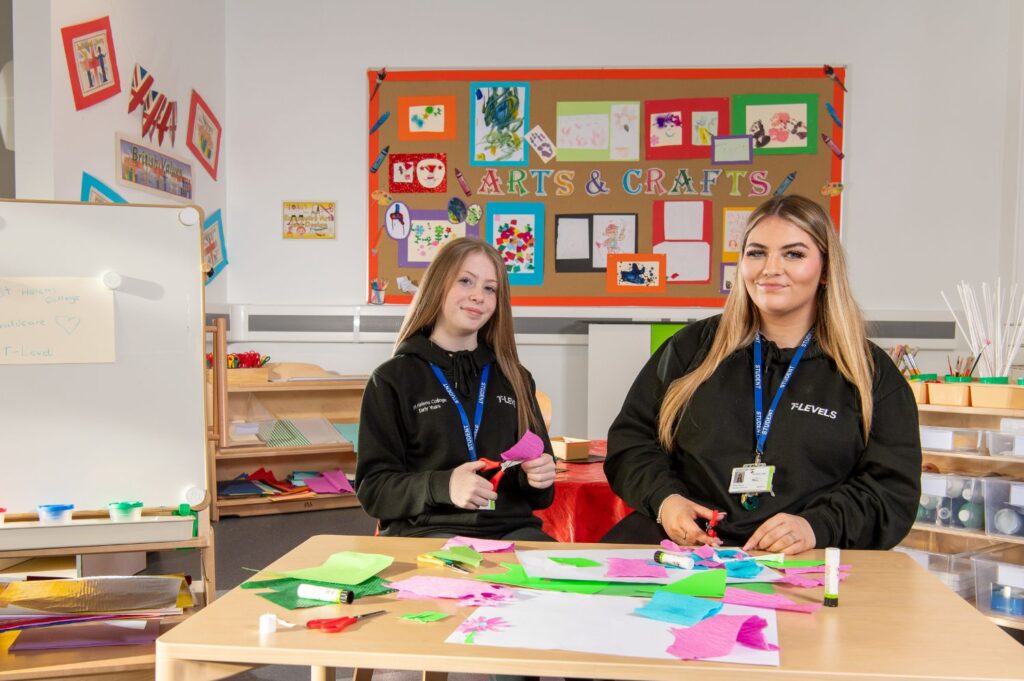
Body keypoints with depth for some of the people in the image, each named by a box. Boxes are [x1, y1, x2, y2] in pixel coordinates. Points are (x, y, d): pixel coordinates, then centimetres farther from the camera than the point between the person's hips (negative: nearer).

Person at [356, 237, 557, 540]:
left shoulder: (515, 378, 17)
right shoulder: (393, 379, 4)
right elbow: (373, 487, -1)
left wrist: (539, 477, -3)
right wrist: (442, 486, -19)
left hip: (512, 527, 4)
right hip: (427, 531, -4)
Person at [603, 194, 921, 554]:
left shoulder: (872, 373, 10)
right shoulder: (693, 346, 15)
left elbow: (893, 489, 5)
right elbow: (631, 438, 15)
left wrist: (816, 526, -14)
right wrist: (663, 497, -6)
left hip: (803, 564, 0)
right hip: (680, 543, 1)